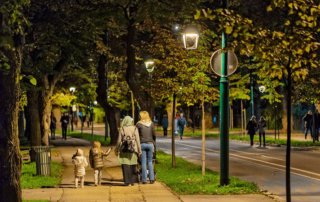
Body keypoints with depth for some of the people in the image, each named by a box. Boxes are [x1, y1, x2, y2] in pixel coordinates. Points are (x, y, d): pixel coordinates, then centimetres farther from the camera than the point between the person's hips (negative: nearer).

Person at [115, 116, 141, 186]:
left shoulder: (121, 129, -5)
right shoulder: (135, 129, -1)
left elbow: (119, 141, -4)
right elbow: (138, 140, -1)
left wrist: (116, 150, 10)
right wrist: (139, 151, 5)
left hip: (124, 150, -2)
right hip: (133, 150, 2)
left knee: (125, 166, 2)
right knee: (132, 166, 14)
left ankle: (128, 182, 0)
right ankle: (133, 181, 17)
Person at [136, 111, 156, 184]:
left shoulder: (139, 124, -6)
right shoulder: (151, 124, 2)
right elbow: (154, 135, 5)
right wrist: (153, 144, 17)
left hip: (142, 144, -2)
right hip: (150, 144, 2)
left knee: (143, 162, 3)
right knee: (150, 161, 13)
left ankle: (144, 180, 3)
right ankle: (151, 178, 7)